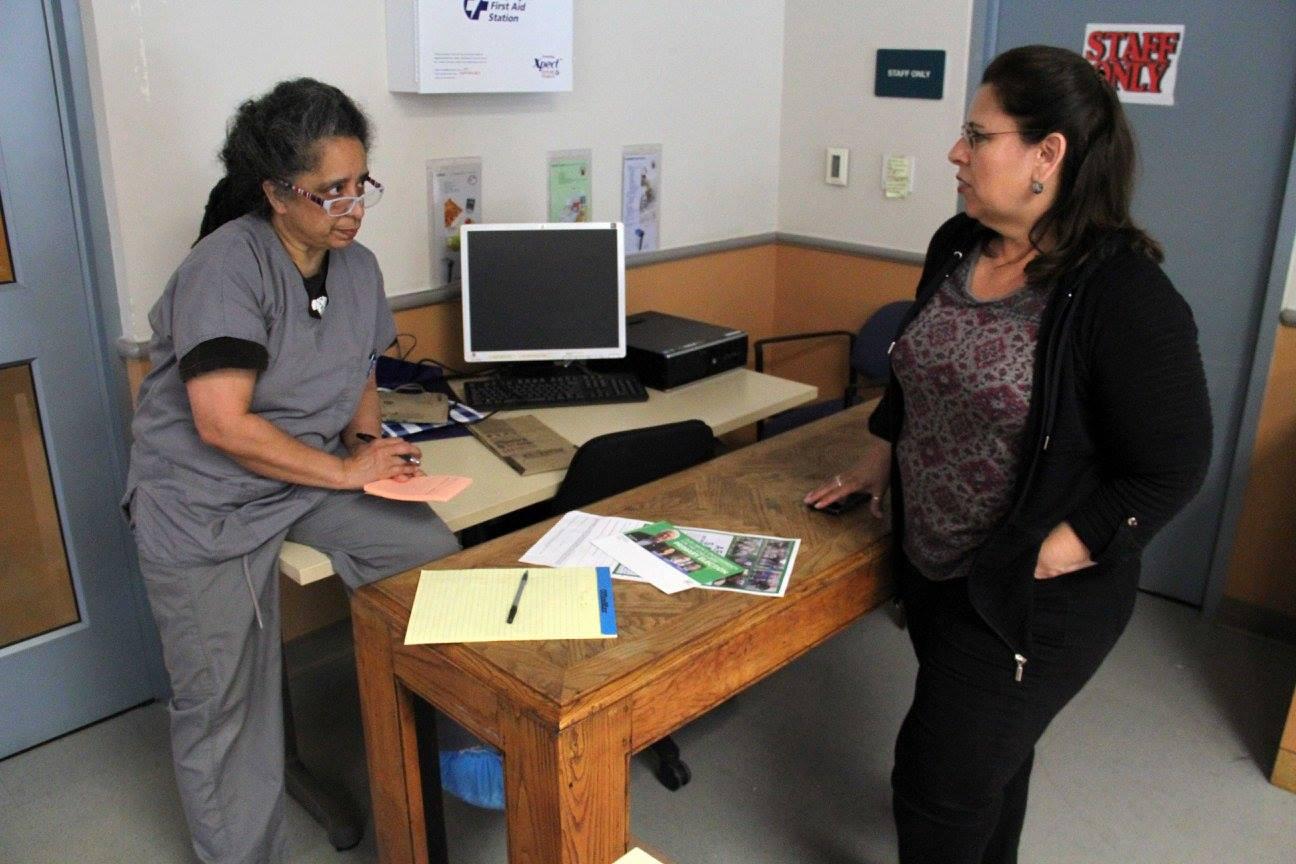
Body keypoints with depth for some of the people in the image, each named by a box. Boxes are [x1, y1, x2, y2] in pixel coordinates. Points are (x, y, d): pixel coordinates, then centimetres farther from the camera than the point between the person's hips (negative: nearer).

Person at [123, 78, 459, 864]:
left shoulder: (358, 267, 3)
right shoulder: (227, 266, -19)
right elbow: (223, 425, -24)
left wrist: (369, 441, -4)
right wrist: (345, 469, -18)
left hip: (319, 474, 6)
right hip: (204, 501, -6)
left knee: (439, 559, -11)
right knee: (223, 703, 1)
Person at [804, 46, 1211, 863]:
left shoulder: (1126, 296, -23)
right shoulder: (956, 246, -1)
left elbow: (1170, 471, -19)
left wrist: (1047, 560, -21)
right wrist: (880, 455, 14)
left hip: (1034, 601, -6)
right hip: (932, 567, 7)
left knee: (942, 781, 4)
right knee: (988, 752, 27)